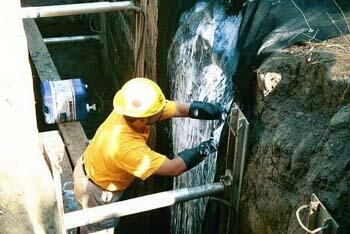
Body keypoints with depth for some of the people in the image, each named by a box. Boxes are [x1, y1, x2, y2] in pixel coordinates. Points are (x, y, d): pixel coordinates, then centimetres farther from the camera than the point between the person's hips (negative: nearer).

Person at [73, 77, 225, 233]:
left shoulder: (134, 110, -23)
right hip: (97, 191, -7)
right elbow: (174, 168, -34)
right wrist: (210, 146, -30)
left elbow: (182, 109, -17)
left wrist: (221, 111, -20)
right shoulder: (125, 147, -43)